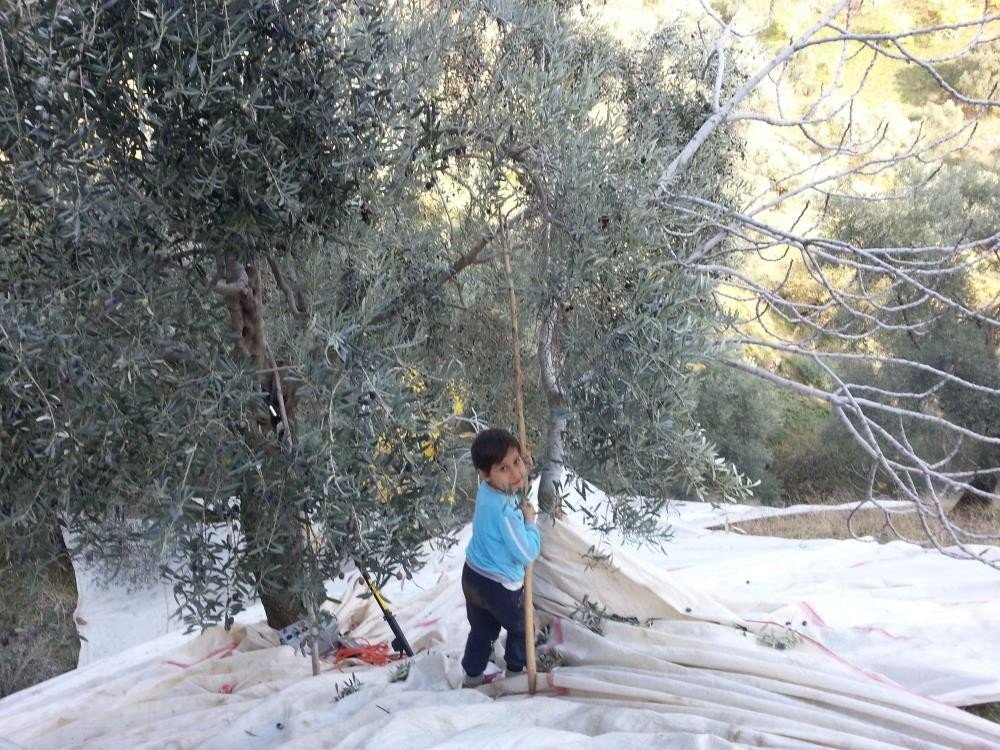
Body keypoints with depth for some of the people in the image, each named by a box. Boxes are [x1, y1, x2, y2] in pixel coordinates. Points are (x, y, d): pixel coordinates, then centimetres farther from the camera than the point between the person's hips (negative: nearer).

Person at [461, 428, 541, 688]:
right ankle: (515, 672, 39)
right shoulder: (506, 511, -34)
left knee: (481, 630, 26)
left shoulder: (487, 490, -8)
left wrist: (521, 488, -2)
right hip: (500, 585, -7)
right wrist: (530, 522, -13)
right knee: (520, 627, 22)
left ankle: (472, 676, 38)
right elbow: (527, 554, -26)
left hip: (473, 576, 7)